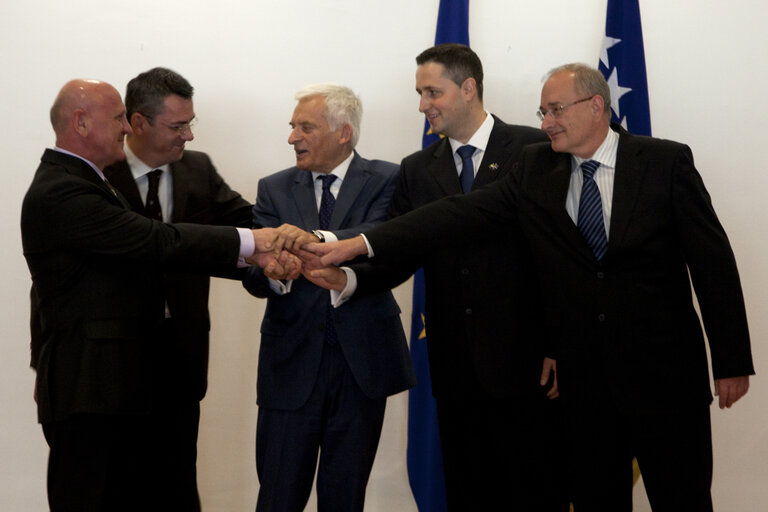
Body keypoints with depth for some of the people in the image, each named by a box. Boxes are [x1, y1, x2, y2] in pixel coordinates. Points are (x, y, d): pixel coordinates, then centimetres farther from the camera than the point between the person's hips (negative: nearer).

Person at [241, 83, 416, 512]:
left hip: (362, 360, -1)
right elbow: (253, 277, -2)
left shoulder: (385, 181, 2)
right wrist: (272, 273, -26)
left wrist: (318, 240, -37)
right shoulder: (275, 189, 9)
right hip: (293, 360, 1)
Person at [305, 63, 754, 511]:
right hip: (583, 376, 3)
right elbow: (461, 215, -5)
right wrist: (361, 243, -16)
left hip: (665, 372, -3)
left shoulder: (667, 162, -4)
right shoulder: (536, 168, 4)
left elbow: (713, 263, -4)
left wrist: (733, 362, -6)